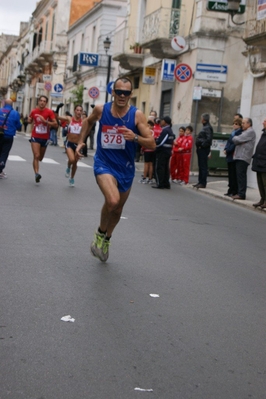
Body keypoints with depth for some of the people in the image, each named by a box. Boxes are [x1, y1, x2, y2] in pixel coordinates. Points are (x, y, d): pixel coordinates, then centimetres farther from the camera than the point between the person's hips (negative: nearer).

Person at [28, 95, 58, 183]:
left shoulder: (49, 112, -8)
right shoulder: (33, 111, -1)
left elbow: (55, 124, -14)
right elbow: (29, 121, 19)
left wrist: (45, 121, -24)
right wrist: (30, 120, -6)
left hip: (45, 138, 1)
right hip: (35, 137, -1)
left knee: (40, 158, 15)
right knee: (36, 156, -19)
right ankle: (36, 174, -26)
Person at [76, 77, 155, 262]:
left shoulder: (137, 115, -12)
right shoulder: (101, 110, -7)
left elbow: (152, 144, -14)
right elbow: (88, 121, 17)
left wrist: (135, 137, -30)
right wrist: (81, 142, 10)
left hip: (126, 168, 2)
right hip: (104, 164, -2)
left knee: (118, 209, 18)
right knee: (112, 200, -27)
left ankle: (106, 239, 46)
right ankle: (100, 233, 2)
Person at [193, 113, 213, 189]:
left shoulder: (208, 128, -14)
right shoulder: (205, 127, 17)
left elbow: (209, 139, -24)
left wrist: (202, 145, -17)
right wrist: (199, 146, 13)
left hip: (203, 149, -10)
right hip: (201, 149, 10)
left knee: (203, 166, -6)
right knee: (201, 166, 14)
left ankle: (203, 183, -4)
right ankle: (200, 182, 20)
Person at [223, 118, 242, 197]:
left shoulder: (240, 133, -11)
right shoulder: (233, 133, 17)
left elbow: (235, 144, -17)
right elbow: (228, 142, 18)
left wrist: (227, 150, -13)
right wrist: (225, 149, 2)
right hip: (230, 156, 9)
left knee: (234, 175, -6)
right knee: (230, 174, 12)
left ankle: (234, 192, -1)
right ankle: (230, 191, 18)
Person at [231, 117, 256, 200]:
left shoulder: (250, 132, -8)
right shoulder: (245, 132, 25)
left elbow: (238, 139, -16)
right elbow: (237, 141, 24)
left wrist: (234, 138, 5)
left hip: (243, 158, -10)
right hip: (239, 156, 10)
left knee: (241, 175, -11)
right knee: (239, 175, 9)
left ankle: (241, 194, -11)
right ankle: (240, 193, 12)